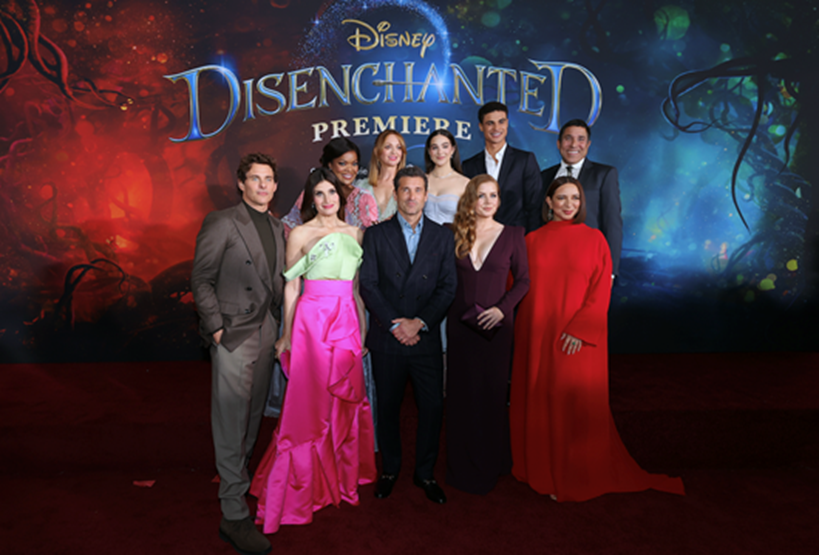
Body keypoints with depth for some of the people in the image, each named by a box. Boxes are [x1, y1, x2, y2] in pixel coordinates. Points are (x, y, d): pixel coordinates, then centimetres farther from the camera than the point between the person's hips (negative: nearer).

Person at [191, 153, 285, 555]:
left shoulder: (278, 228, 13)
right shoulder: (221, 222, -6)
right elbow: (201, 280, -7)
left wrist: (281, 325, 9)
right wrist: (215, 326, -12)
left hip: (266, 332, 6)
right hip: (233, 334, -6)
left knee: (253, 413, 14)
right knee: (232, 420, -2)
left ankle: (242, 475, 32)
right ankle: (234, 516, 6)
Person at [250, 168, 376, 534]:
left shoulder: (355, 232, 12)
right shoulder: (300, 234, 1)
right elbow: (291, 286, 2)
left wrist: (363, 324, 12)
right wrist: (287, 335, 0)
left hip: (347, 320, 4)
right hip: (312, 319, -4)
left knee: (346, 400, 10)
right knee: (308, 402, 0)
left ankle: (344, 476, 29)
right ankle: (300, 488, 15)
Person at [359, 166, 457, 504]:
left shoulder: (442, 236, 7)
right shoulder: (376, 235, 4)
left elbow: (448, 287, 1)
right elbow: (368, 285, -3)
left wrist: (419, 322, -11)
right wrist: (394, 325, -11)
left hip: (426, 338, 1)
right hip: (387, 338, 0)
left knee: (432, 407, 4)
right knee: (388, 407, 10)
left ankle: (425, 473, 24)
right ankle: (389, 470, 29)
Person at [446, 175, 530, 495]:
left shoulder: (512, 234, 0)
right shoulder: (456, 235, 4)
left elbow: (523, 279, 0)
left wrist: (503, 307, -13)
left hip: (496, 324, -1)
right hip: (460, 324, 1)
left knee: (493, 390, 6)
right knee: (462, 393, 7)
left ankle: (492, 462, 27)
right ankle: (464, 465, 25)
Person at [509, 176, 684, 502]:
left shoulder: (594, 239, 0)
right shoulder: (532, 240, 7)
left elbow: (601, 289, -6)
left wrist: (579, 328, -15)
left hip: (579, 337, -2)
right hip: (537, 336, 3)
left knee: (576, 403, 2)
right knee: (538, 401, 9)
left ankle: (576, 478, 19)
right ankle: (541, 470, 27)